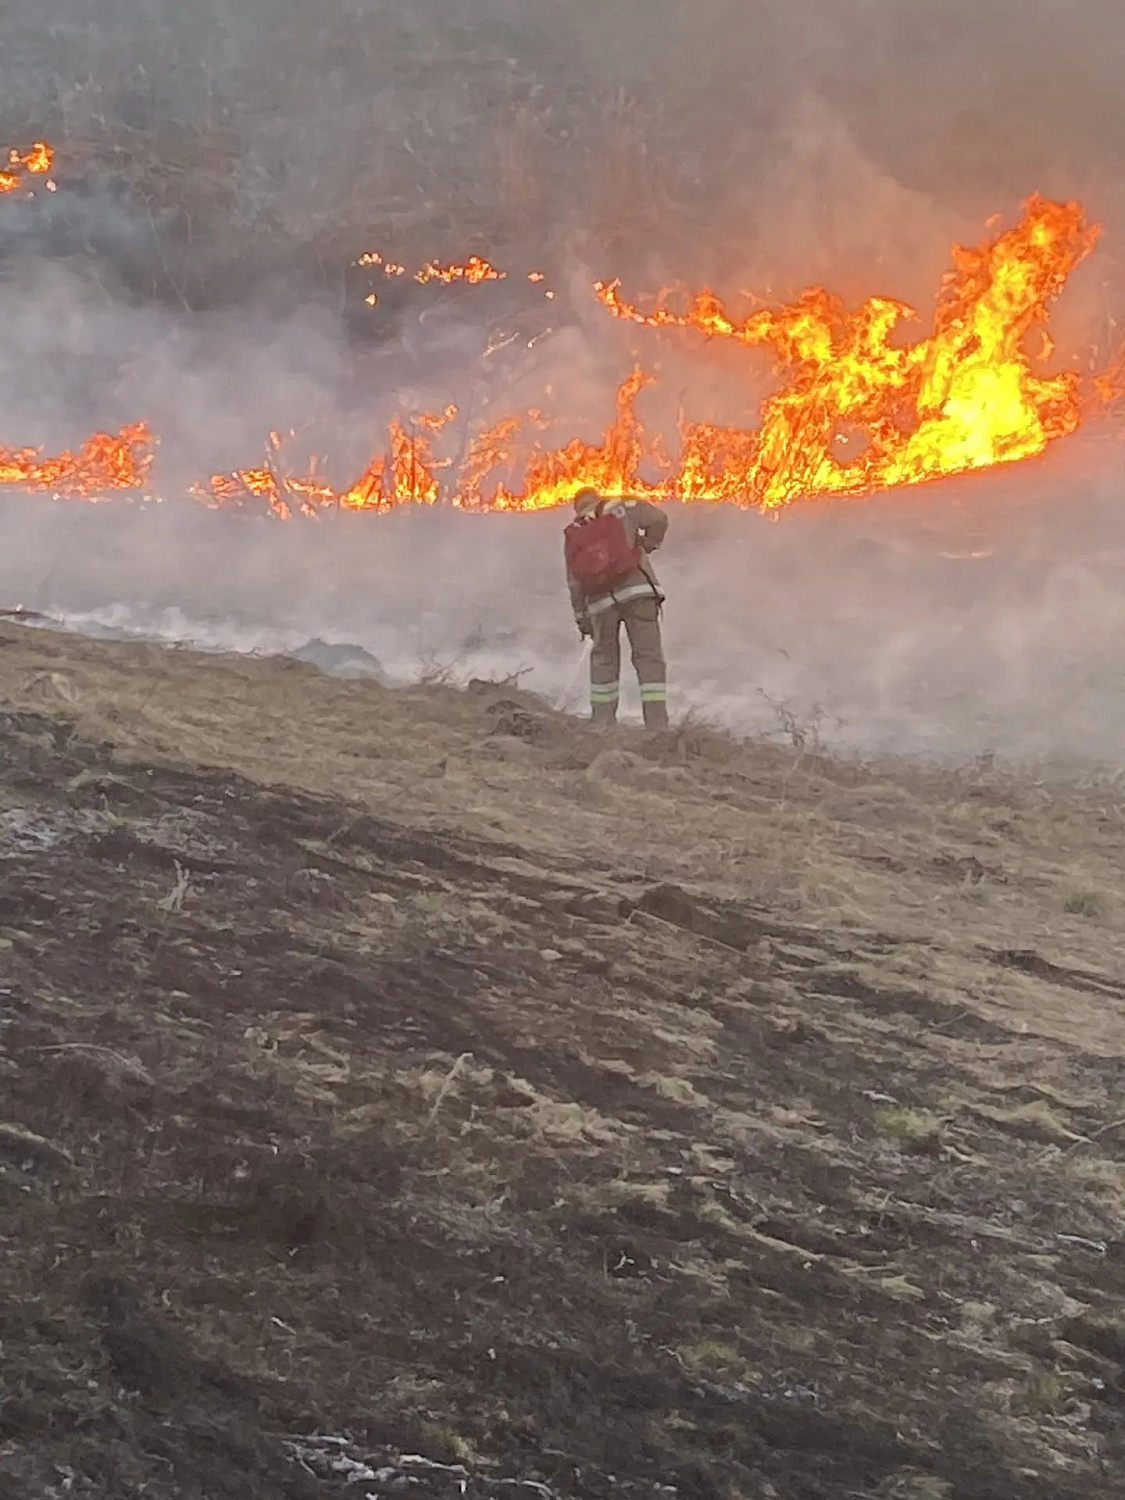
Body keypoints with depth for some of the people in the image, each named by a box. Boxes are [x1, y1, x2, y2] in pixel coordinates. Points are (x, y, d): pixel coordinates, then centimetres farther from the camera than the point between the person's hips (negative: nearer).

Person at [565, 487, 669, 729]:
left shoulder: (574, 534, 15)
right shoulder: (622, 508, 7)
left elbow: (575, 582, 13)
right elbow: (658, 519, -5)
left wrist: (581, 617, 20)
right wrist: (648, 544, 13)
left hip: (600, 600, 3)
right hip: (636, 589, -3)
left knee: (604, 657, 18)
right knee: (648, 655, -1)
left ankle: (602, 722, 14)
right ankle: (657, 722, -10)